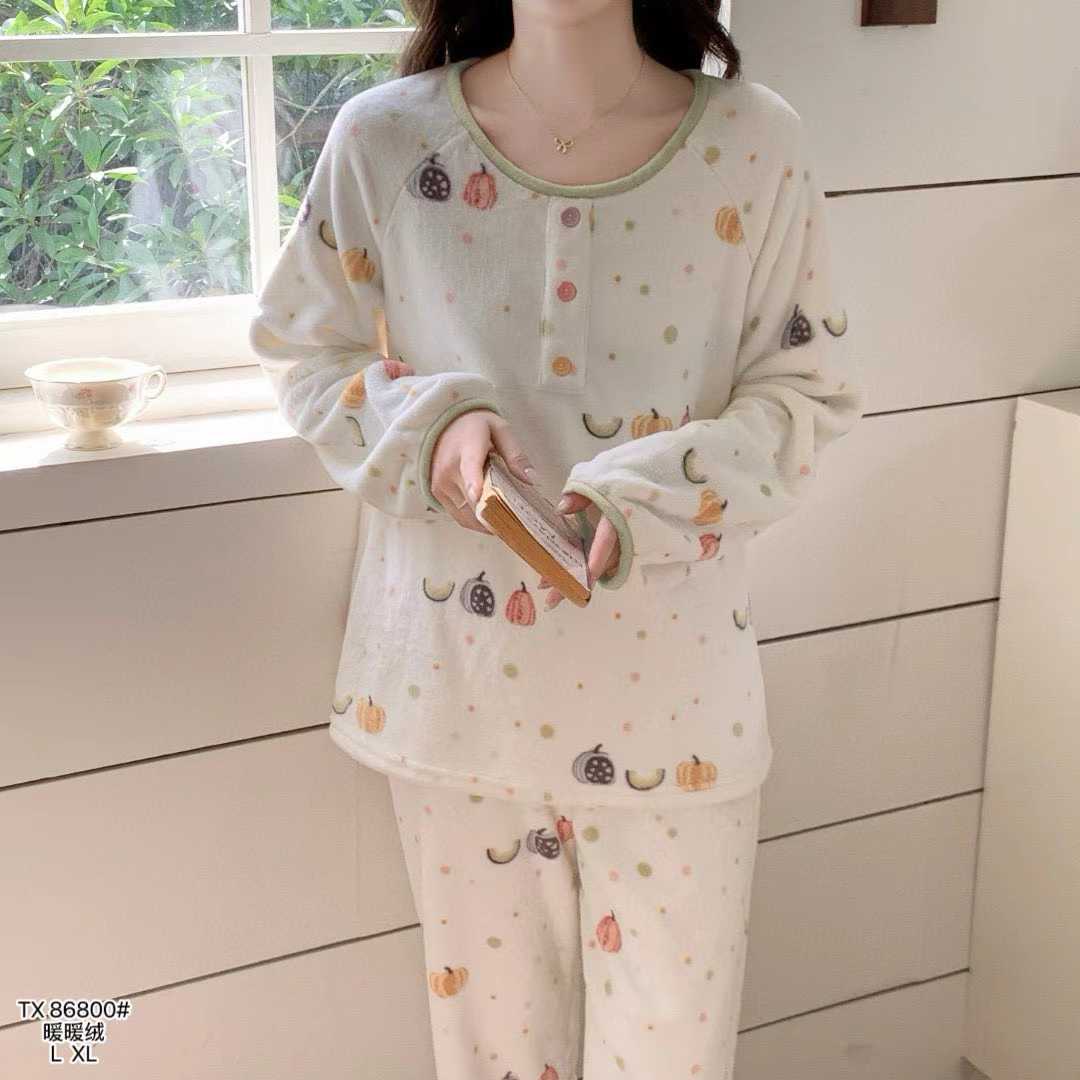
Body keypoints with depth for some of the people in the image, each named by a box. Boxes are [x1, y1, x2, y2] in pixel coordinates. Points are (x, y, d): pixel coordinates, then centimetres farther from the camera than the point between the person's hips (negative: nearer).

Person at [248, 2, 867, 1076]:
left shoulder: (754, 144, -8)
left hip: (670, 692, 0)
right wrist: (430, 423, -15)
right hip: (458, 681, 1)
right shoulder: (385, 139, -7)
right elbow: (307, 354, 5)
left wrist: (643, 500, -19)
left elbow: (807, 394, -2)